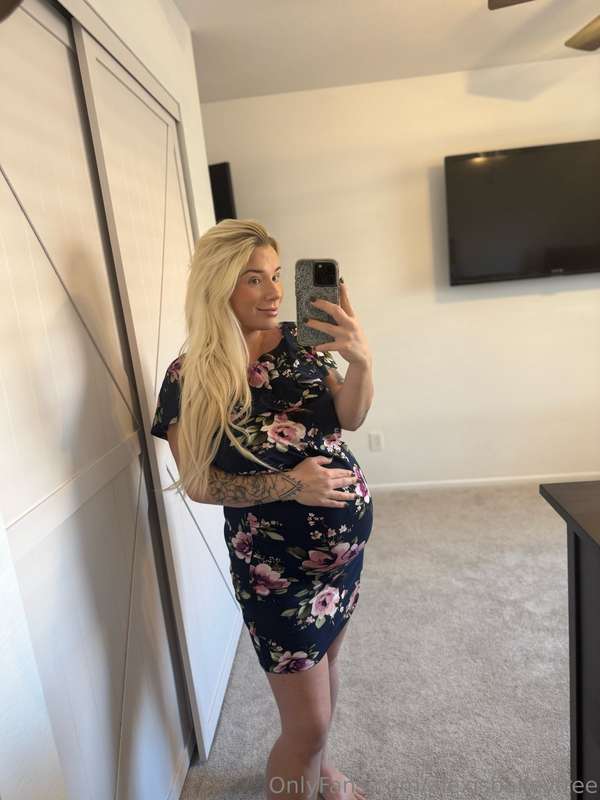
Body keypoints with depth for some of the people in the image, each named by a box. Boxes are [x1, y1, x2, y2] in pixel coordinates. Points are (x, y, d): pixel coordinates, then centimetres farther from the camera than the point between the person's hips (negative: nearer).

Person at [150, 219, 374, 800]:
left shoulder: (299, 340, -4)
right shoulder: (190, 376, -15)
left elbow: (350, 419, -10)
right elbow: (198, 483, -12)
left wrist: (360, 362, -30)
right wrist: (286, 485, -26)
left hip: (346, 535, 6)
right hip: (275, 562, -5)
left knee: (325, 657, 27)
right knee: (308, 723, 6)